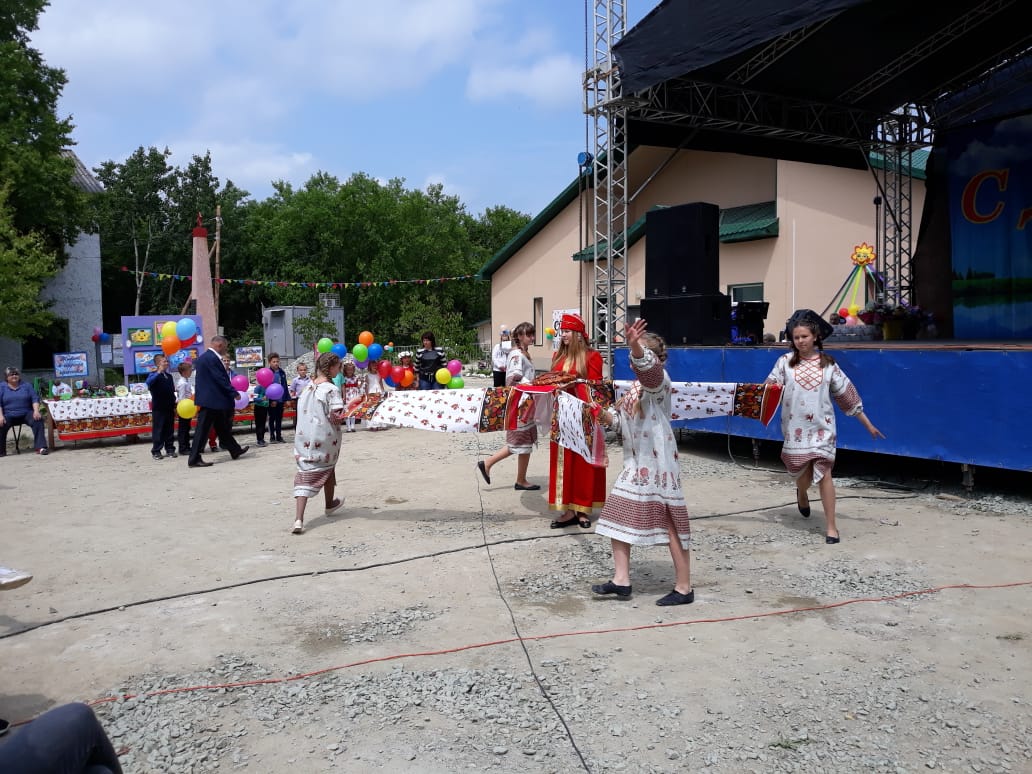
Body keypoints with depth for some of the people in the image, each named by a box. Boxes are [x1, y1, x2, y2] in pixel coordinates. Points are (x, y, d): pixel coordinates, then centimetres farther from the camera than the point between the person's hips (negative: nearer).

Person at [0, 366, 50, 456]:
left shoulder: (26, 386, 13)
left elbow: (35, 399, 6)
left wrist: (36, 411, -13)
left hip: (26, 414, 1)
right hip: (9, 415, -1)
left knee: (38, 419, -29)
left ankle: (41, 447, -32)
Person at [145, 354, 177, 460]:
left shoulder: (169, 376, 12)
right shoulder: (154, 374, -7)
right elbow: (148, 382, -30)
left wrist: (174, 406, 14)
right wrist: (158, 372, -36)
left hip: (169, 408, 6)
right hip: (158, 408, -6)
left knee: (170, 430, 10)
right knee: (158, 430, -1)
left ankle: (170, 449, 18)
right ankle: (156, 451, 5)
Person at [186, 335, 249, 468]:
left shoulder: (204, 357, 14)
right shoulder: (212, 358, -18)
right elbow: (221, 379, -20)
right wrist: (233, 393, -12)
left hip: (208, 399, 10)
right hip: (212, 400, -10)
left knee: (222, 427, 17)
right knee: (203, 430, -6)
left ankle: (235, 451, 28)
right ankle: (194, 459, -2)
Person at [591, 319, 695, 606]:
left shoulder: (658, 378, -12)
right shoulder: (637, 386, 14)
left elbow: (647, 364, -36)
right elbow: (620, 417, 24)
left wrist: (635, 346, -55)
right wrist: (606, 415, 3)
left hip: (658, 463, -9)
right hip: (635, 463, 9)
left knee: (670, 524, -1)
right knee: (617, 516, 7)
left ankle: (684, 588, 9)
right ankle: (621, 579, 14)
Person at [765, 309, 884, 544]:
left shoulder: (828, 364, 2)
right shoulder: (785, 361, 0)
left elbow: (847, 395, 6)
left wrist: (868, 424, 9)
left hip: (821, 427, 0)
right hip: (796, 427, 0)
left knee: (824, 474, -8)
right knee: (804, 474, 9)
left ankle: (831, 526, 1)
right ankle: (802, 494, 47)